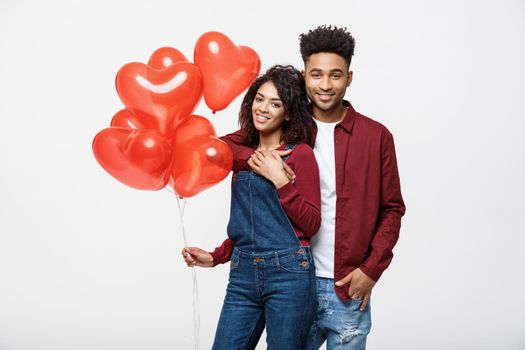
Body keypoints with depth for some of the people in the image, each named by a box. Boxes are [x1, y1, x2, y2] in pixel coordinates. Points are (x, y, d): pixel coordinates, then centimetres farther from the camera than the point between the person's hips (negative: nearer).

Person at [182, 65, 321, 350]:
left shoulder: (300, 153, -3)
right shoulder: (242, 153, 13)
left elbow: (311, 225, -7)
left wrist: (280, 180, -14)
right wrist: (216, 257, 14)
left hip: (288, 273, -5)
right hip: (243, 274, 5)